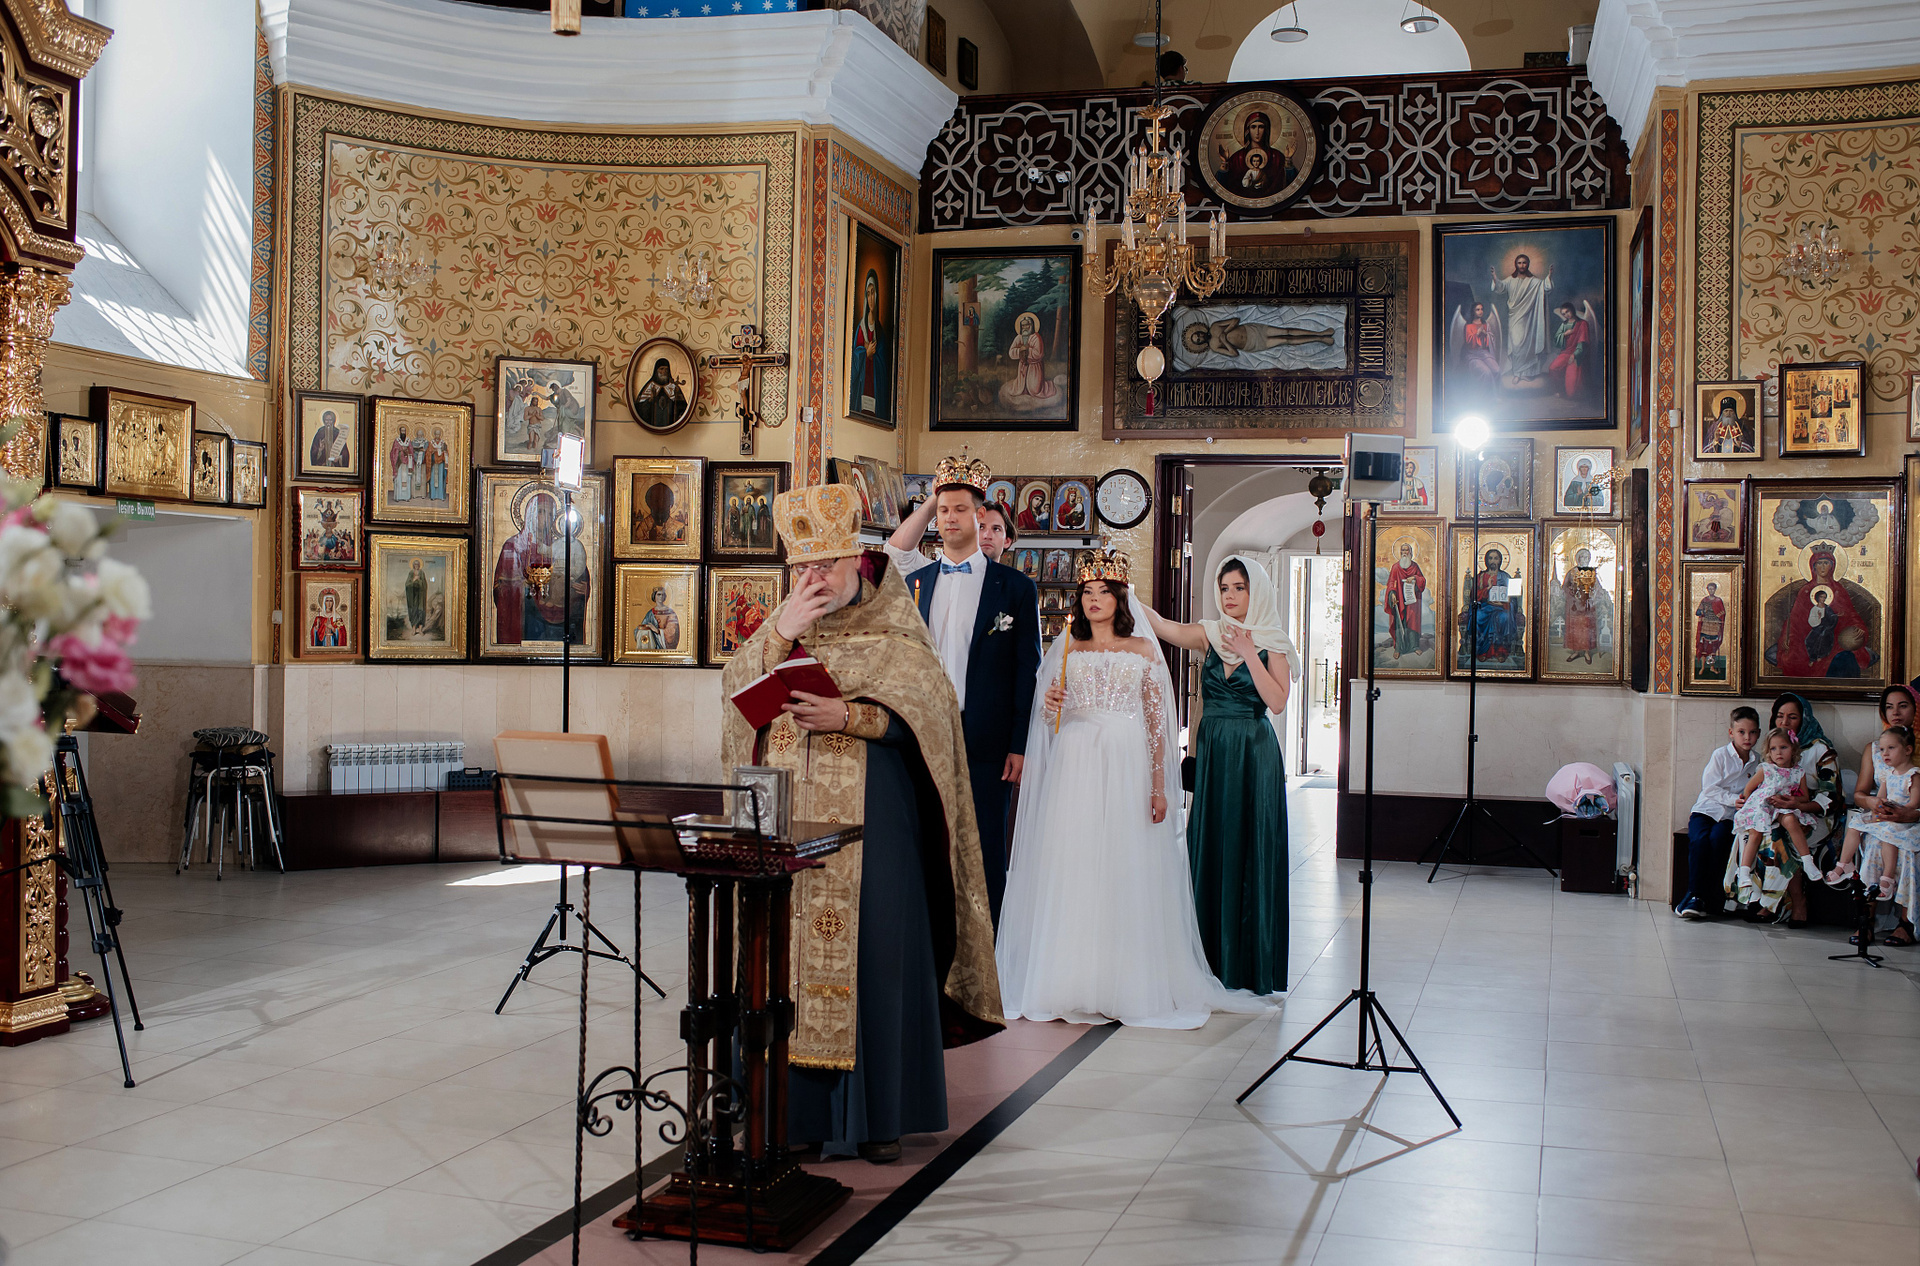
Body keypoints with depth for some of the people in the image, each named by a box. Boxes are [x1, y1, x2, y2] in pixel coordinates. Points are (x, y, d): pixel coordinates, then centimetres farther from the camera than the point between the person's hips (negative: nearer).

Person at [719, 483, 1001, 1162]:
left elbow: (925, 712, -8)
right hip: (787, 813, 3)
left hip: (869, 814, -3)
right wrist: (782, 633, -12)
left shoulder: (892, 629, 1)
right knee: (787, 945, 2)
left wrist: (845, 717, -19)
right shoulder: (785, 622, 13)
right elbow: (735, 686, 1)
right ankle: (796, 1104, 11)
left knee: (871, 949, -2)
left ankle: (876, 1112, 7)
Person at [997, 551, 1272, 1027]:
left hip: (1127, 767, -1)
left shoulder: (1143, 650, 8)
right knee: (1071, 871, -2)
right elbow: (1047, 718, 15)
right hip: (1074, 769, 1)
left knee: (1127, 871, -3)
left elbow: (1157, 720, 3)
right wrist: (1050, 704, -9)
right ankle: (1070, 983, 4)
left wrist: (1159, 786, -4)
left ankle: (1126, 986, 4)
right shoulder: (1067, 649, 12)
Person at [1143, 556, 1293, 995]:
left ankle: (1250, 963, 7)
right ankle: (1214, 958, 12)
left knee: (1250, 851, -1)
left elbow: (1277, 701, -13)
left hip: (1254, 756, -3)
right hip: (1212, 753, 4)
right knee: (1209, 848, 4)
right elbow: (1161, 625, -7)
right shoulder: (1211, 635, 8)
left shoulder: (1272, 644, -1)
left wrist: (1249, 654, -16)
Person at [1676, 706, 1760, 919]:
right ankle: (1695, 895, -26)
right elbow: (1710, 788, -5)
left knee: (1717, 839, -29)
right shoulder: (1721, 755, 2)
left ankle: (1710, 898, -24)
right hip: (1707, 809, -1)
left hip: (1730, 815, 1)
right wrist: (1733, 799, -16)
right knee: (1699, 840, -30)